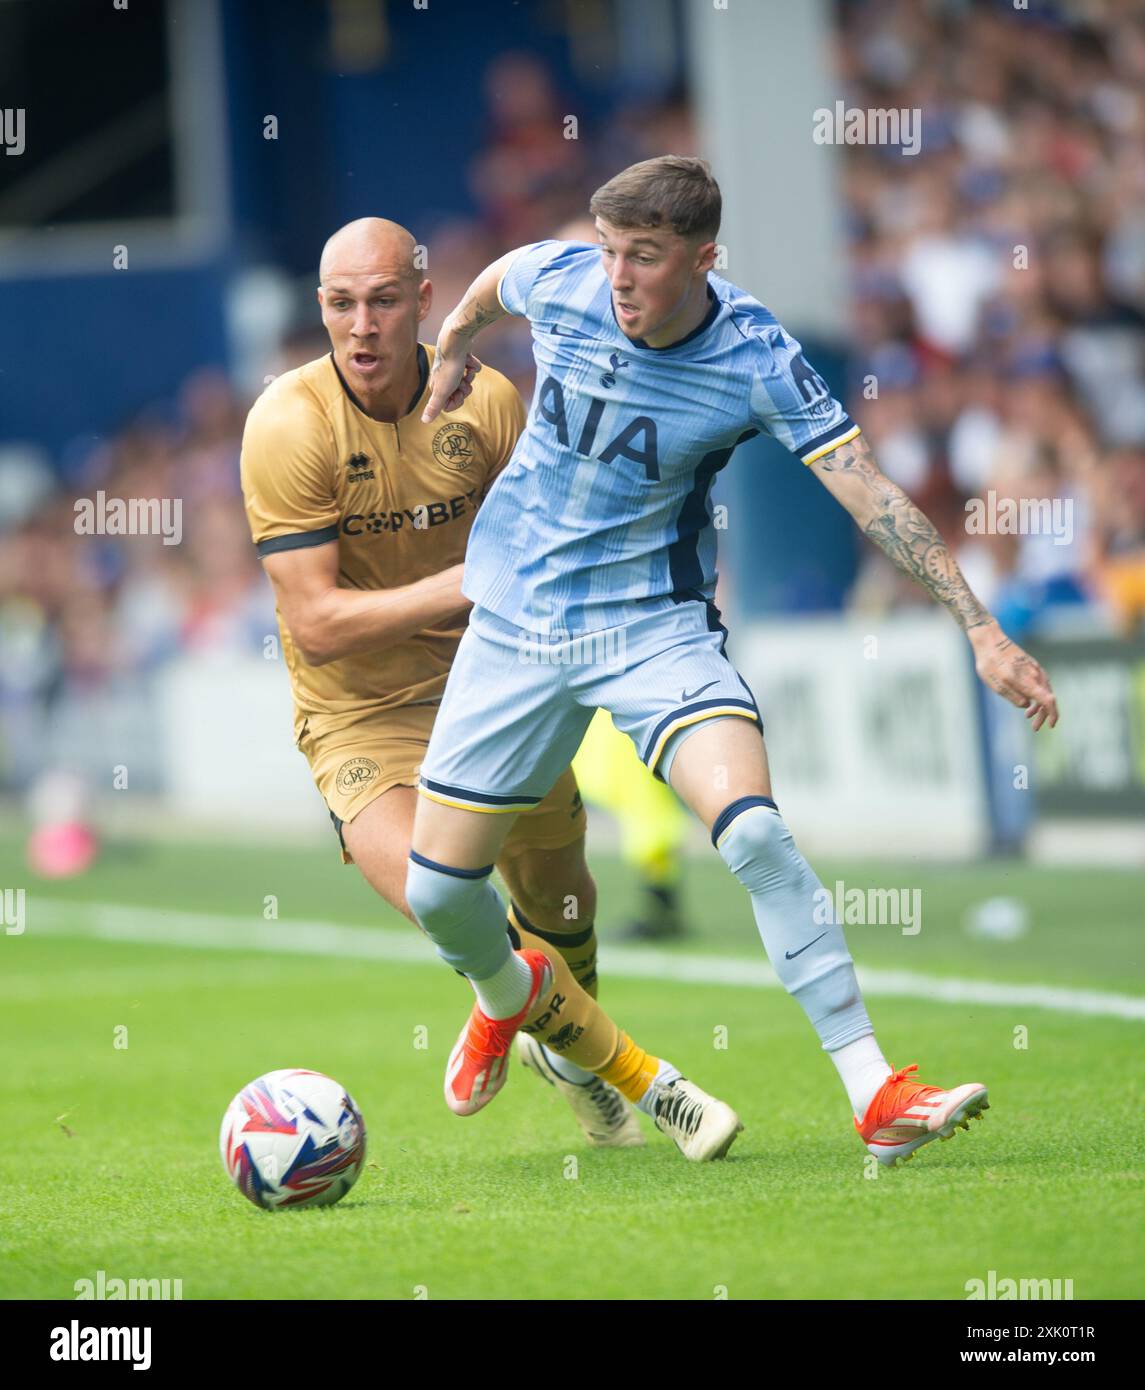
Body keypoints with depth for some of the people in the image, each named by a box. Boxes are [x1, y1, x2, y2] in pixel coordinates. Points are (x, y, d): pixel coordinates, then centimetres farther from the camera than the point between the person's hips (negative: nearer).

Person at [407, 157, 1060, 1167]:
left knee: (752, 828, -27)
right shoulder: (559, 282, -11)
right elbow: (492, 282, 14)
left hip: (658, 624, -3)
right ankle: (508, 993, 41)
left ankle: (877, 1097, -27)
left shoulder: (757, 362, -19)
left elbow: (871, 495, -21)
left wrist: (981, 629, -27)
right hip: (517, 620, 3)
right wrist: (453, 349, 33)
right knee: (437, 888, 3)